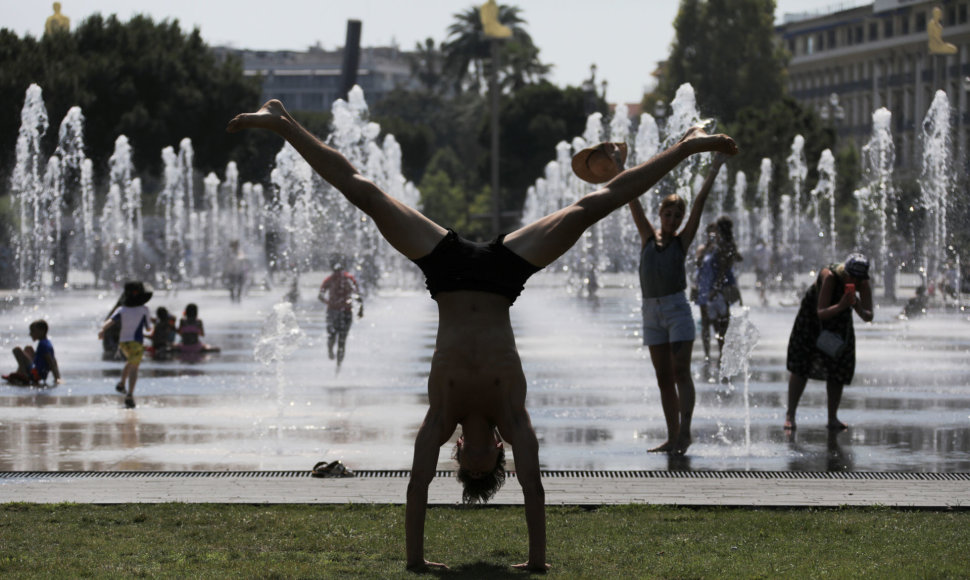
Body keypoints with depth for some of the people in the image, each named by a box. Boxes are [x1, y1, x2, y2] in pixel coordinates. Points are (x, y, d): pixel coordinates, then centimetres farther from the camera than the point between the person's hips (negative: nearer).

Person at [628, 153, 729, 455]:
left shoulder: (682, 240, 4)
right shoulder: (648, 237, 10)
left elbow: (700, 202, 2)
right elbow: (633, 201, 10)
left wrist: (714, 170, 1)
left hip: (677, 308, -3)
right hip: (651, 311, 3)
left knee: (681, 372, -11)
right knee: (664, 378, 4)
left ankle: (685, 431, -15)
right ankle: (672, 438, 6)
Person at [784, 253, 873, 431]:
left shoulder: (863, 284, -24)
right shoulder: (830, 276, -36)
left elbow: (868, 316, -27)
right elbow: (821, 312, -38)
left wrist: (859, 309, -48)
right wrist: (840, 306, -55)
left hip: (839, 321, 4)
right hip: (812, 318, -4)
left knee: (838, 367, -2)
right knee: (800, 366, -4)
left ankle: (833, 418, 7)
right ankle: (790, 415, 2)